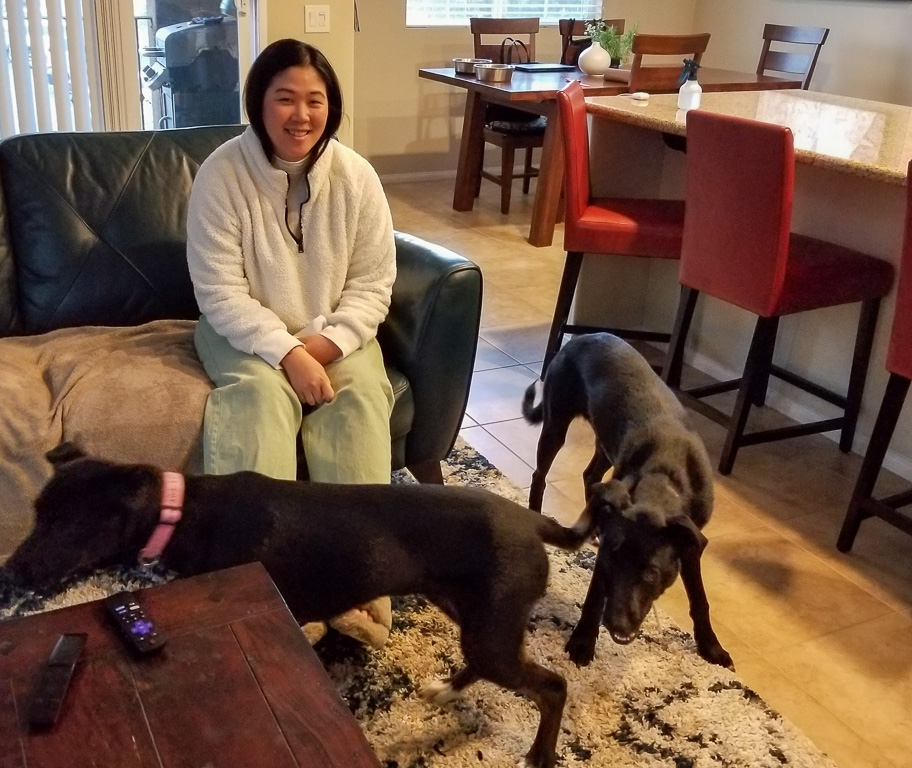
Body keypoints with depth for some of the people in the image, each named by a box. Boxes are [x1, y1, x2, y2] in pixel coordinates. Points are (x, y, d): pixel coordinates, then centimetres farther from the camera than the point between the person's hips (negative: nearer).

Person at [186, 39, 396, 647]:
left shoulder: (355, 176, -8)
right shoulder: (222, 174, -14)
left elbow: (374, 283, -5)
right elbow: (220, 291, -17)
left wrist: (327, 342, -21)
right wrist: (286, 352, -28)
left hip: (334, 333, 2)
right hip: (247, 334, -2)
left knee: (360, 399, -26)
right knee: (261, 395, -32)